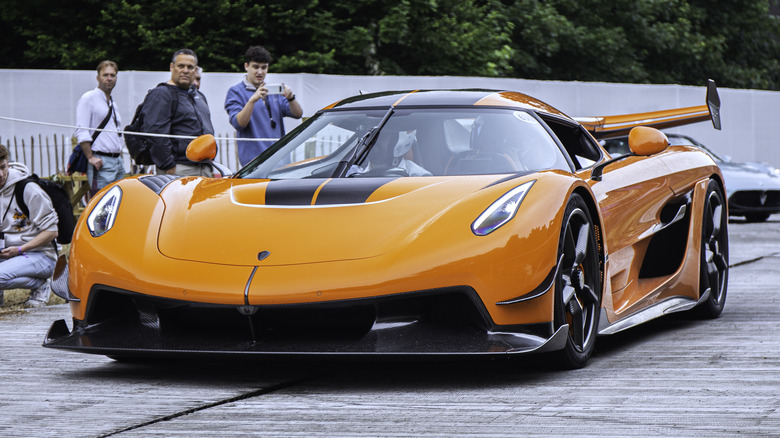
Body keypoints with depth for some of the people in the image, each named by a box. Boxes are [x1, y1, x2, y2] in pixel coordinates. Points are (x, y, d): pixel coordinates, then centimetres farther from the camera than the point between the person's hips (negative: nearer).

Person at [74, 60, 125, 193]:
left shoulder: (113, 104, 22)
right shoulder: (88, 98, -4)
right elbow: (81, 132, -11)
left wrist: (120, 156, 18)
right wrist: (90, 157, -17)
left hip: (118, 162, 8)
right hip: (101, 162, -8)